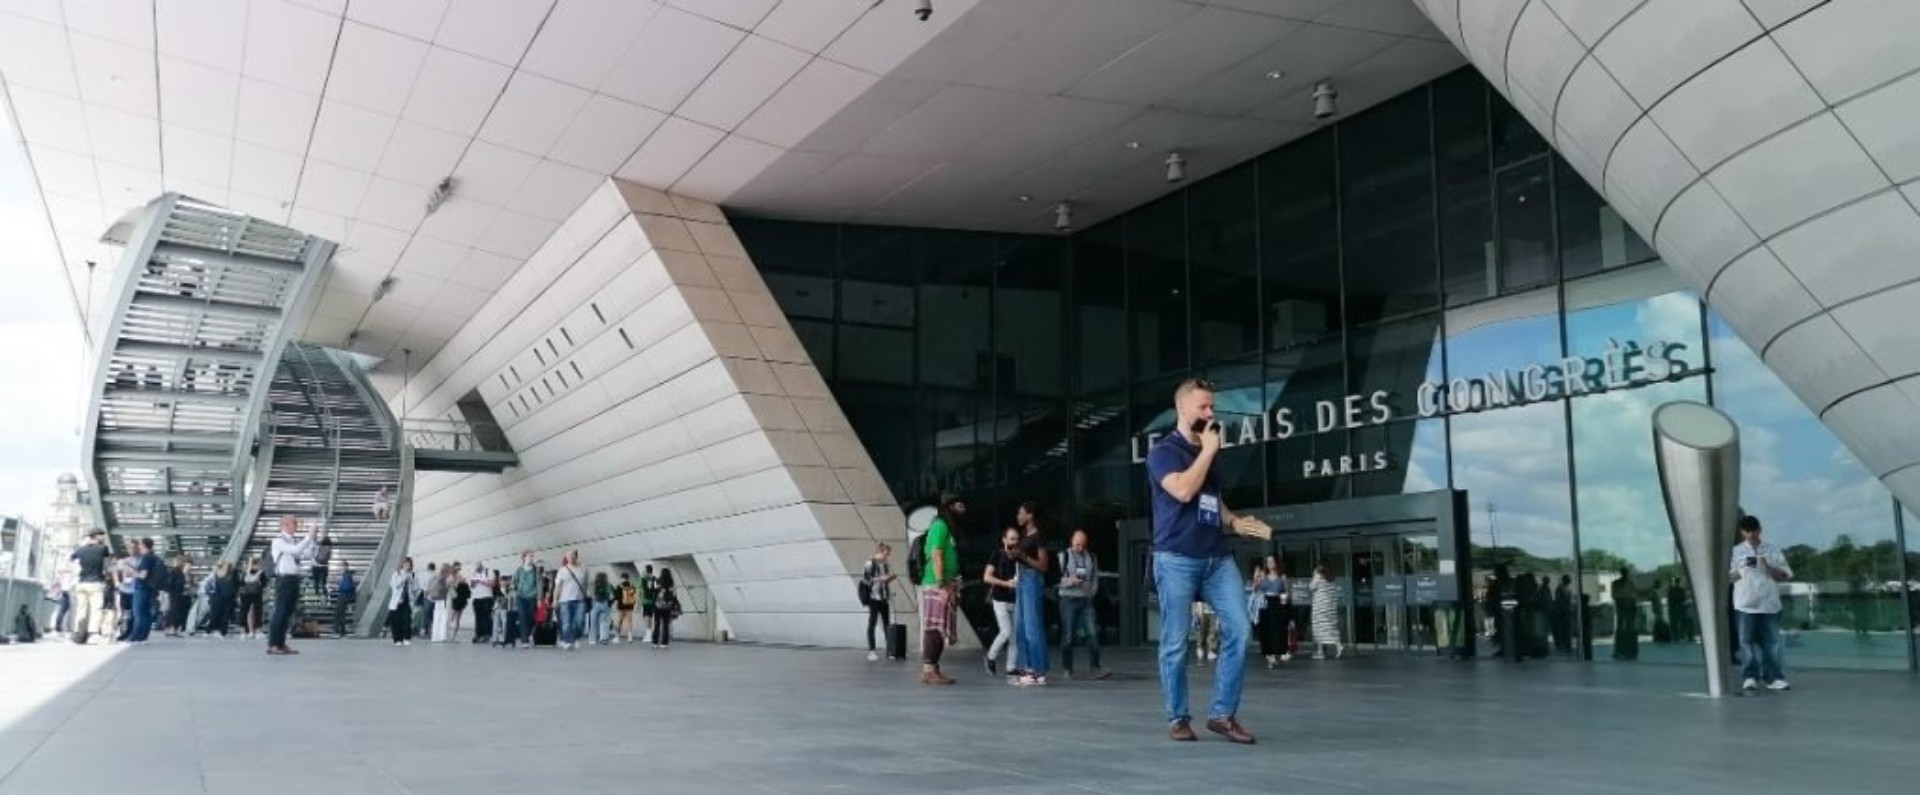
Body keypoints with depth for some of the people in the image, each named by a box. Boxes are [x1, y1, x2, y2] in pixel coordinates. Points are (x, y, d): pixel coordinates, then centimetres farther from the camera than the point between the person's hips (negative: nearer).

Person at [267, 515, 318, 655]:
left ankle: (281, 644, 16)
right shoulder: (279, 541, -7)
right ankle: (272, 645, -4)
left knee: (288, 613, 10)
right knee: (280, 612, -7)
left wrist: (313, 539, -5)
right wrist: (309, 536, -19)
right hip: (284, 579, -7)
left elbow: (307, 553, 4)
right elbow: (296, 550, -22)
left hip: (294, 579, 7)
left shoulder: (296, 541, 12)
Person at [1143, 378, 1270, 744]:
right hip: (1177, 559, -6)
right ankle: (1178, 718, 12)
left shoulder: (1207, 454, 19)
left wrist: (1236, 522, 8)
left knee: (1238, 631, -5)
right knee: (1175, 643, -1)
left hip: (1218, 557, 6)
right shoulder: (1163, 451, -3)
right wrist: (1208, 450, -10)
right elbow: (1183, 490, -20)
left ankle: (1222, 714, 4)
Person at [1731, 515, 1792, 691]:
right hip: (1745, 604, -1)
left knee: (1772, 641, 0)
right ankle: (1750, 677, 0)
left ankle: (1773, 677, 4)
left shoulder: (1773, 551, 8)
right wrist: (1743, 569, -12)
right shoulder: (1736, 551, 7)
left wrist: (1768, 567, -11)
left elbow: (1785, 576, 5)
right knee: (1747, 641, -2)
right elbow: (1729, 577, 5)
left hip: (1769, 604, 1)